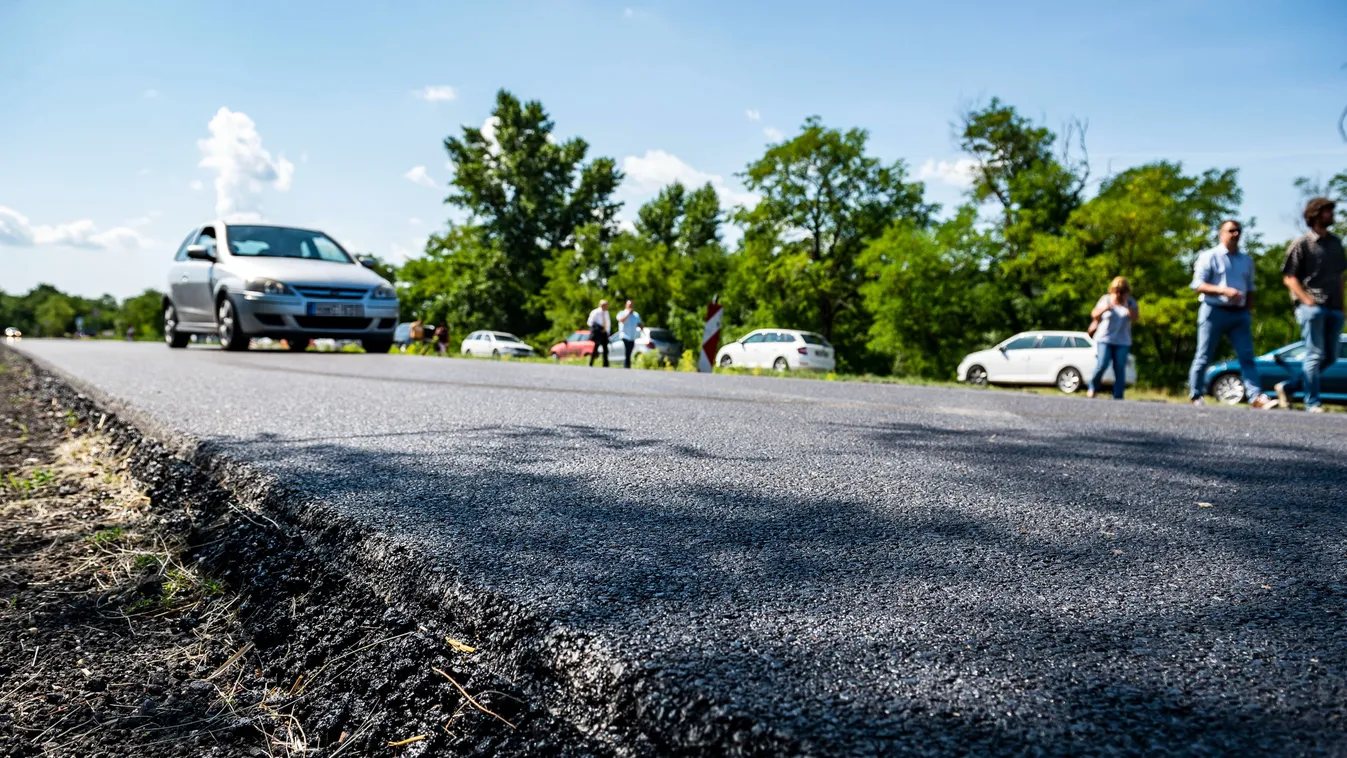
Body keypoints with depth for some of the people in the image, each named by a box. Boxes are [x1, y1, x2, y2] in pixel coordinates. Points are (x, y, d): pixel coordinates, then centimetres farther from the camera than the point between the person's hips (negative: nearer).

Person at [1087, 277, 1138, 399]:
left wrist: (1127, 305, -21)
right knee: (1102, 364, -17)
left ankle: (1118, 397, 1)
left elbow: (1135, 317, -11)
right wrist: (1103, 309, -16)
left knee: (1120, 370, -4)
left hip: (1122, 342, 1)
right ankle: (1092, 388, 5)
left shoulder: (1130, 302, 4)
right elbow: (1094, 315, 3)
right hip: (1104, 339, -1)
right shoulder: (1106, 299, 2)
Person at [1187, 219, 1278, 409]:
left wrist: (1248, 311, 12)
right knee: (1203, 357, -1)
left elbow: (1250, 289, 22)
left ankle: (1256, 396, -13)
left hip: (1240, 314, 5)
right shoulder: (1209, 257, 0)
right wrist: (1224, 290, -21)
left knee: (1247, 357, -5)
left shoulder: (1247, 260, 17)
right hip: (1214, 311, -5)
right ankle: (1196, 396, 8)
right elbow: (1199, 285, -8)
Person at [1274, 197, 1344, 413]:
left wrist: (1341, 305, 13)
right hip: (1312, 306, -7)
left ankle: (1288, 387, 17)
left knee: (1330, 357, 7)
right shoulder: (1302, 243, -3)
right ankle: (1312, 403, -1)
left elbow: (1339, 275, 20)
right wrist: (1307, 299, -16)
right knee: (1315, 355, -7)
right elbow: (1289, 277, -6)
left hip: (1334, 308, 7)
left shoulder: (1336, 242, 16)